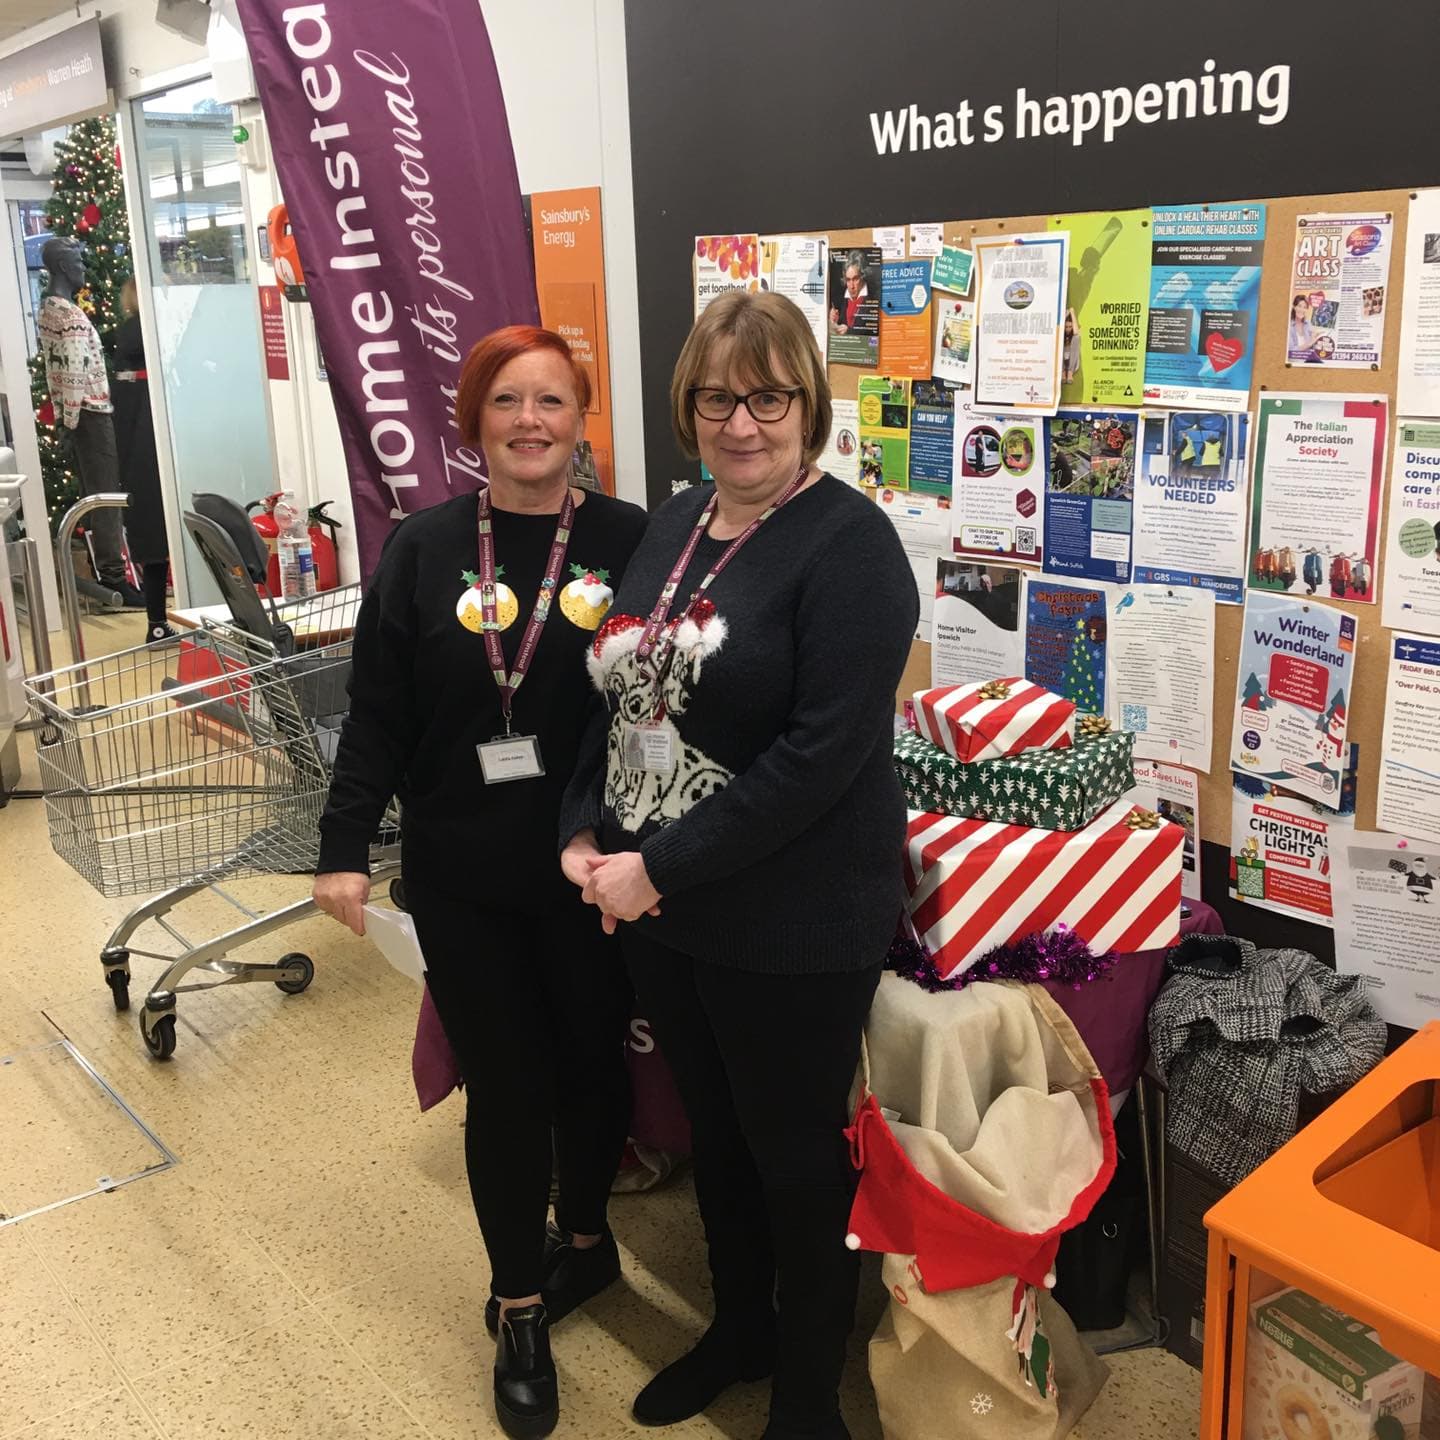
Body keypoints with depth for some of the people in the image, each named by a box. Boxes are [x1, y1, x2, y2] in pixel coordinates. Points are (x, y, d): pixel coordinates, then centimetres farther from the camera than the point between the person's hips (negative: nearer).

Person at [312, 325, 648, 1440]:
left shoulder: (630, 541, -6)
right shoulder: (424, 550, -1)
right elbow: (377, 715, 1)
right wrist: (346, 847, -4)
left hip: (592, 873, 0)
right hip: (463, 880, 1)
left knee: (592, 1064, 16)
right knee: (504, 1088, 10)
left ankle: (585, 1236, 45)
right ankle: (521, 1306, 30)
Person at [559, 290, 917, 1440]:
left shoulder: (847, 544, -16)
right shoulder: (676, 525, 7)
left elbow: (825, 753, -23)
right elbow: (628, 697, 13)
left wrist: (663, 867, -20)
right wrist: (584, 832, -1)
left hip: (792, 924, -7)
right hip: (657, 910, 7)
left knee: (795, 1152, 11)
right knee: (713, 1129, 23)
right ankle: (739, 1328, 48)